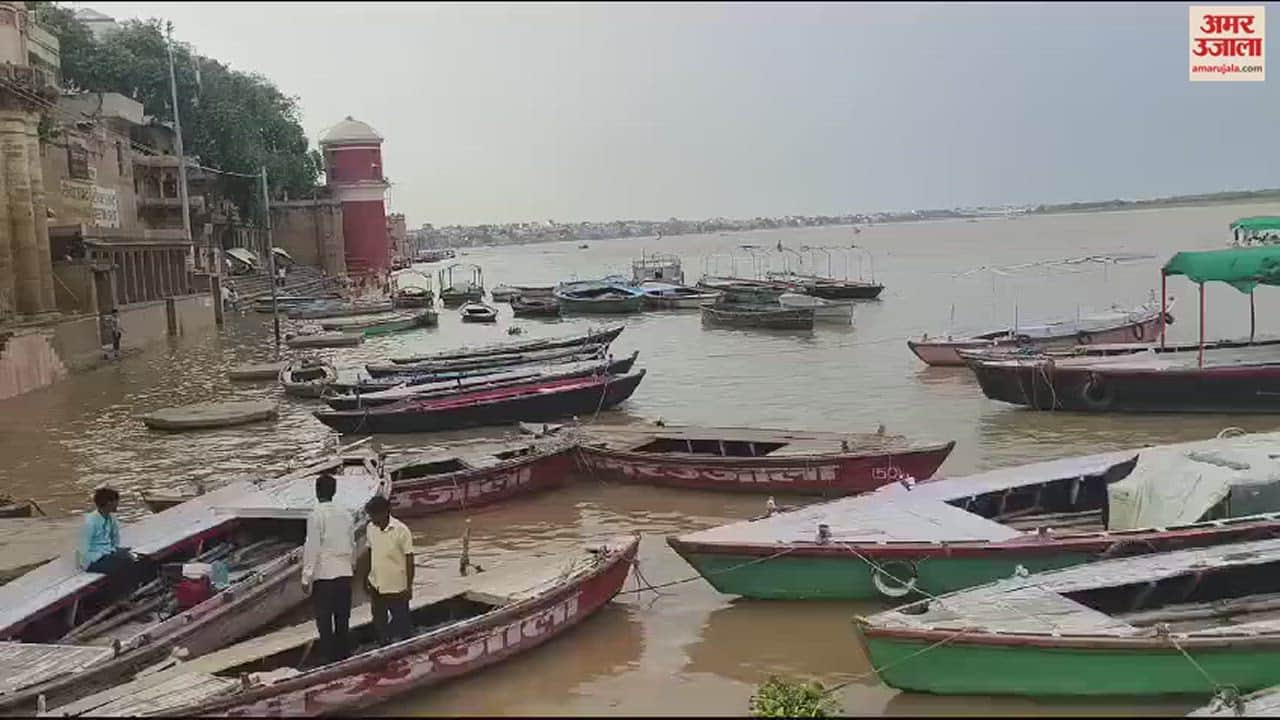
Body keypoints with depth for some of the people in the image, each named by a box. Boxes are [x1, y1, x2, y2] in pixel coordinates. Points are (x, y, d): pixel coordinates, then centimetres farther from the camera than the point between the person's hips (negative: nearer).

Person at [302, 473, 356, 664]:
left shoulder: (316, 516, -11)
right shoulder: (345, 514, 5)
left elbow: (312, 549, -13)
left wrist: (306, 578, -8)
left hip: (323, 576, -5)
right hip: (344, 574, 5)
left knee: (324, 621, 3)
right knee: (342, 620, 13)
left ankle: (330, 658, 4)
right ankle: (343, 657, 19)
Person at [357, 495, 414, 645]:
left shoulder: (401, 531, -19)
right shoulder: (370, 528, -2)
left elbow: (409, 559, -14)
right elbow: (370, 553, 10)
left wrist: (409, 586, -13)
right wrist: (365, 578, 13)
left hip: (397, 587, -6)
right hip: (376, 586, 6)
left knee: (402, 622, 8)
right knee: (379, 622, 17)